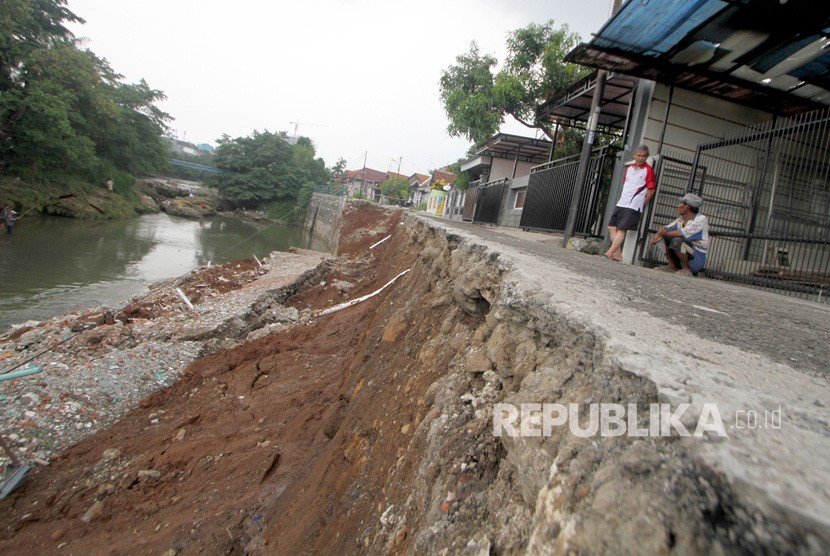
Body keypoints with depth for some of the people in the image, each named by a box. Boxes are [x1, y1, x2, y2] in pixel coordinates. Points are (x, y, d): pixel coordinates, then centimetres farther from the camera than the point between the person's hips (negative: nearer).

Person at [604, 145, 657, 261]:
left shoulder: (648, 170, -5)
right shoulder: (629, 169, 14)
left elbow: (651, 189, -6)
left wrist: (642, 204, -2)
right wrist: (623, 198, 15)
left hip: (634, 206, -7)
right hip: (621, 203, 7)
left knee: (621, 229, -12)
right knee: (612, 227, 1)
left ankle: (610, 253, -15)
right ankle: (618, 254, 2)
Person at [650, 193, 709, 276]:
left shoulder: (701, 219, -15)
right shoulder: (681, 219, 7)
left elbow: (683, 233, -29)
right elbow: (665, 228, 4)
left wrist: (666, 233, -17)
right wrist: (658, 234, -20)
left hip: (697, 259, -7)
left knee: (677, 240, -31)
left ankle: (687, 269, -13)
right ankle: (672, 266, 3)